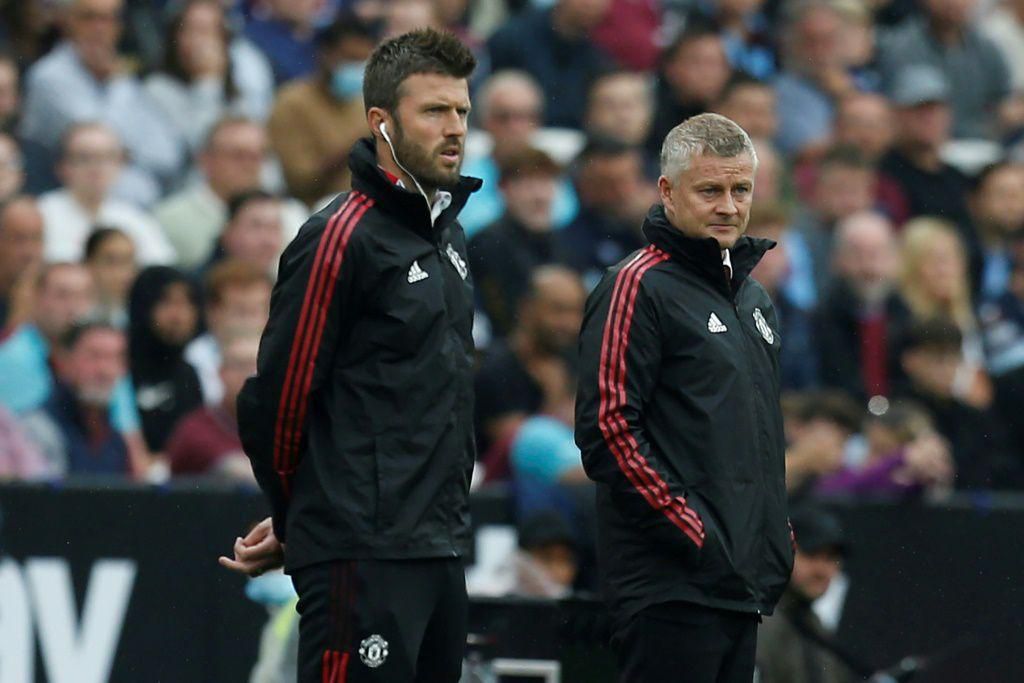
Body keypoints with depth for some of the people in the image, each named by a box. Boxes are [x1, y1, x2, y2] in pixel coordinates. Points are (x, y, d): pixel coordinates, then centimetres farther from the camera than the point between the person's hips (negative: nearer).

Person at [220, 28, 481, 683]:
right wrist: (295, 520, 5)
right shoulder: (343, 236, -11)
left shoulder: (448, 233, 16)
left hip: (442, 552, 8)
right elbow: (278, 394, -10)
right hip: (364, 555, -8)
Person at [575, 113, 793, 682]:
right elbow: (607, 427, -15)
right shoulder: (639, 288, -7)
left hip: (745, 580, 9)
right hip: (671, 585, -9)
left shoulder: (755, 299, 20)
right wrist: (691, 532, -18)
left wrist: (778, 538, 16)